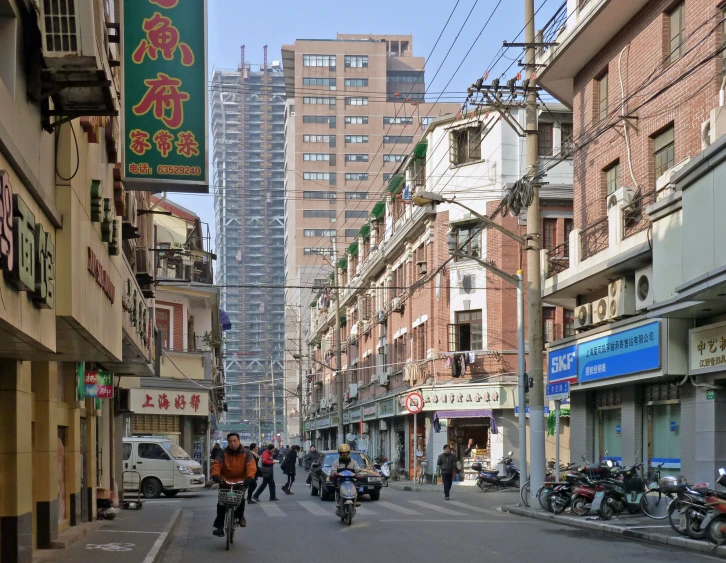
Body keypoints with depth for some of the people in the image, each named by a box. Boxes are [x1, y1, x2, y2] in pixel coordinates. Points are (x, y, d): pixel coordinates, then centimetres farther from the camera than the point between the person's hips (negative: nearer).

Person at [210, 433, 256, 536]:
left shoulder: (246, 453, 0)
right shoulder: (222, 453, 1)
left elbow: (251, 466, -15)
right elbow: (216, 465, -13)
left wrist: (250, 477, -36)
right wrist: (215, 476, -34)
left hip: (240, 482, -1)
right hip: (225, 482, 1)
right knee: (221, 503, -9)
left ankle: (240, 516, 5)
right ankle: (219, 526, -1)